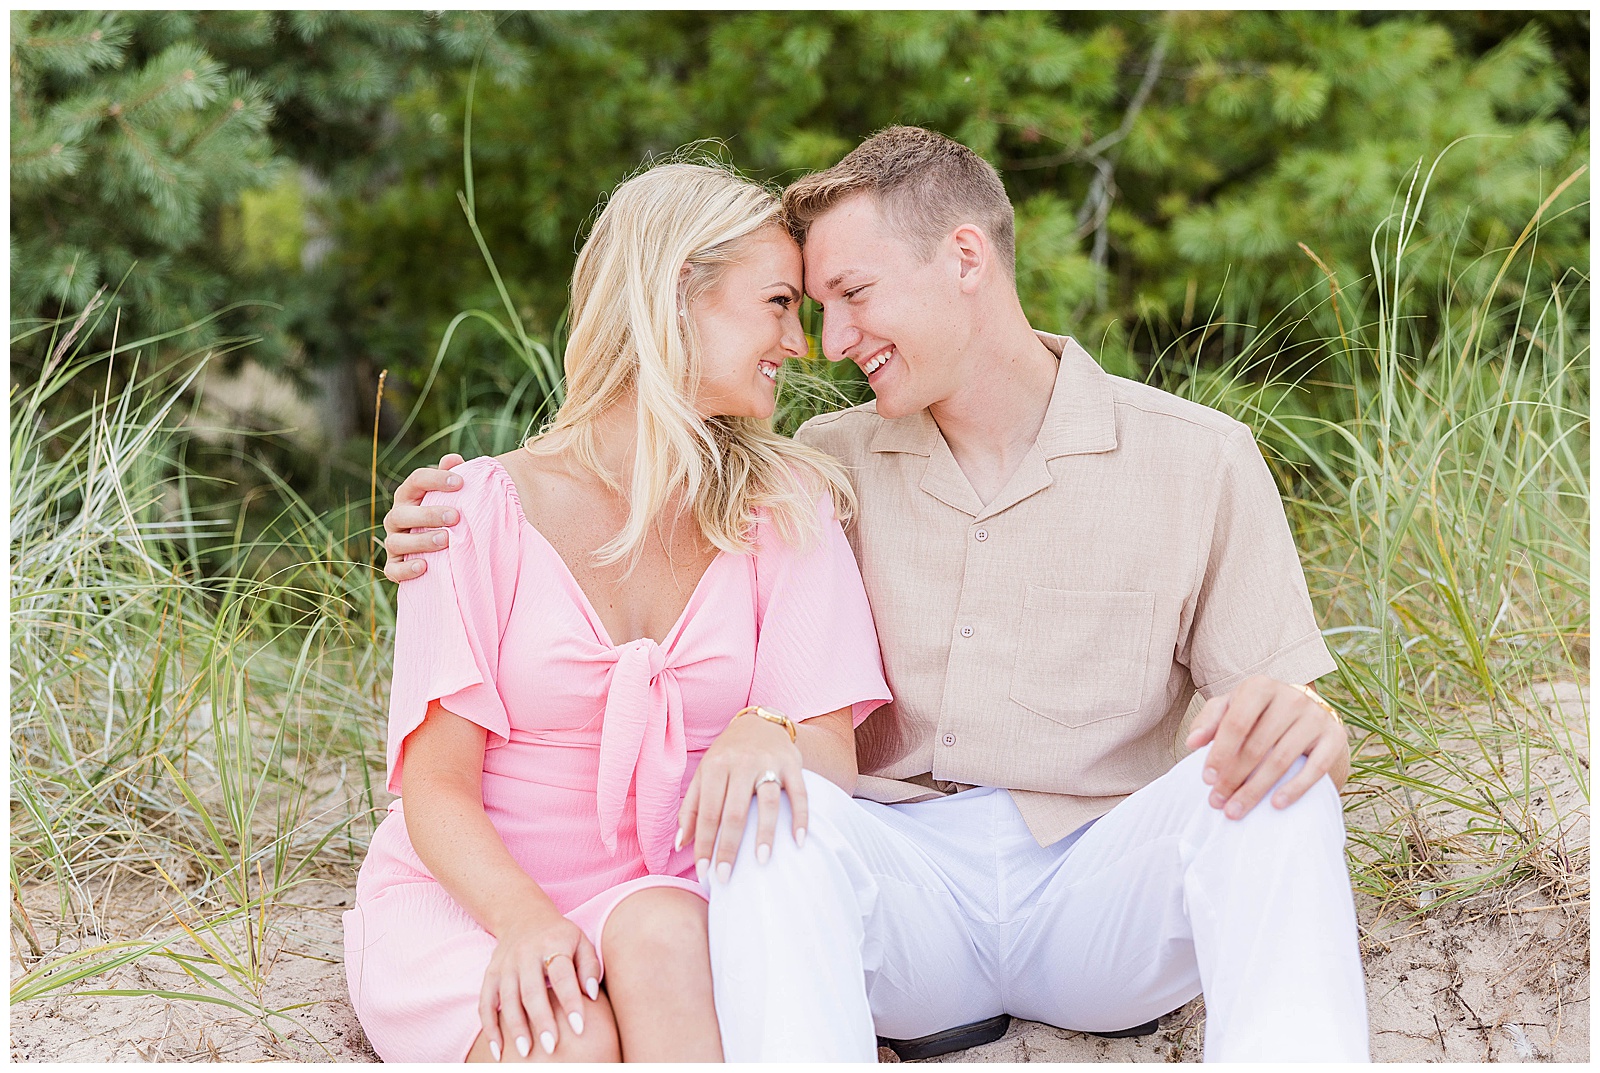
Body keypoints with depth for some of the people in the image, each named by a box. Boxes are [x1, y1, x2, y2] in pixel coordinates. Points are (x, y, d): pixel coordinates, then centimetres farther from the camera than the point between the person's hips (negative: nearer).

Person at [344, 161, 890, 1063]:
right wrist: (522, 917, -28)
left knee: (657, 934, -33)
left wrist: (772, 735, -30)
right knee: (574, 1042, -36)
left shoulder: (782, 514, 3)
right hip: (466, 901, -3)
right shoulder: (485, 511, -5)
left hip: (665, 899, 3)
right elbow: (437, 787, -7)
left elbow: (835, 766, -5)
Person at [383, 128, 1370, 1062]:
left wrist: (1307, 725, -25)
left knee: (1271, 781, -31)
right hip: (906, 883, 1)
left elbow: (1287, 704, 1)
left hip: (1104, 889, -1)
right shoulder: (826, 467, 12)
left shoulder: (1197, 461, 4)